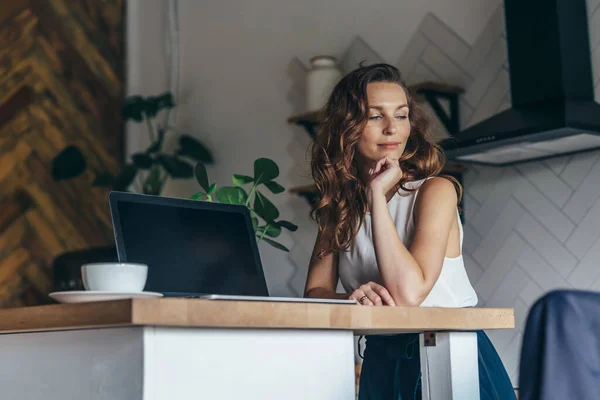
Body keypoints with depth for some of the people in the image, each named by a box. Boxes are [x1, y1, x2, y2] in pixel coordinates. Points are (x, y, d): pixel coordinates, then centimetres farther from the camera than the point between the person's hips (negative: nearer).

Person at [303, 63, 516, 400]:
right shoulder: (339, 205, 6)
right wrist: (354, 299, -22)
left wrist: (378, 193, -19)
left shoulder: (435, 190, -10)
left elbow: (409, 293, -22)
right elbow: (315, 292, -1)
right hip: (382, 362, 4)